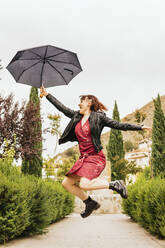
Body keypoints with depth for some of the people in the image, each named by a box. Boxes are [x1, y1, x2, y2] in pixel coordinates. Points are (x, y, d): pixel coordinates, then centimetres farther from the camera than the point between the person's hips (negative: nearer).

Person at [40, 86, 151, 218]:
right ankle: (90, 203, 20)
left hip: (96, 157, -7)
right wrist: (47, 95, 23)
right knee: (66, 183, 5)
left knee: (84, 184, -26)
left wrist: (140, 127, -10)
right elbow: (61, 107, 19)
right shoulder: (77, 116, 13)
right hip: (84, 158, 7)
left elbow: (118, 125, -5)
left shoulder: (98, 117, -4)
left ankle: (115, 184, -6)